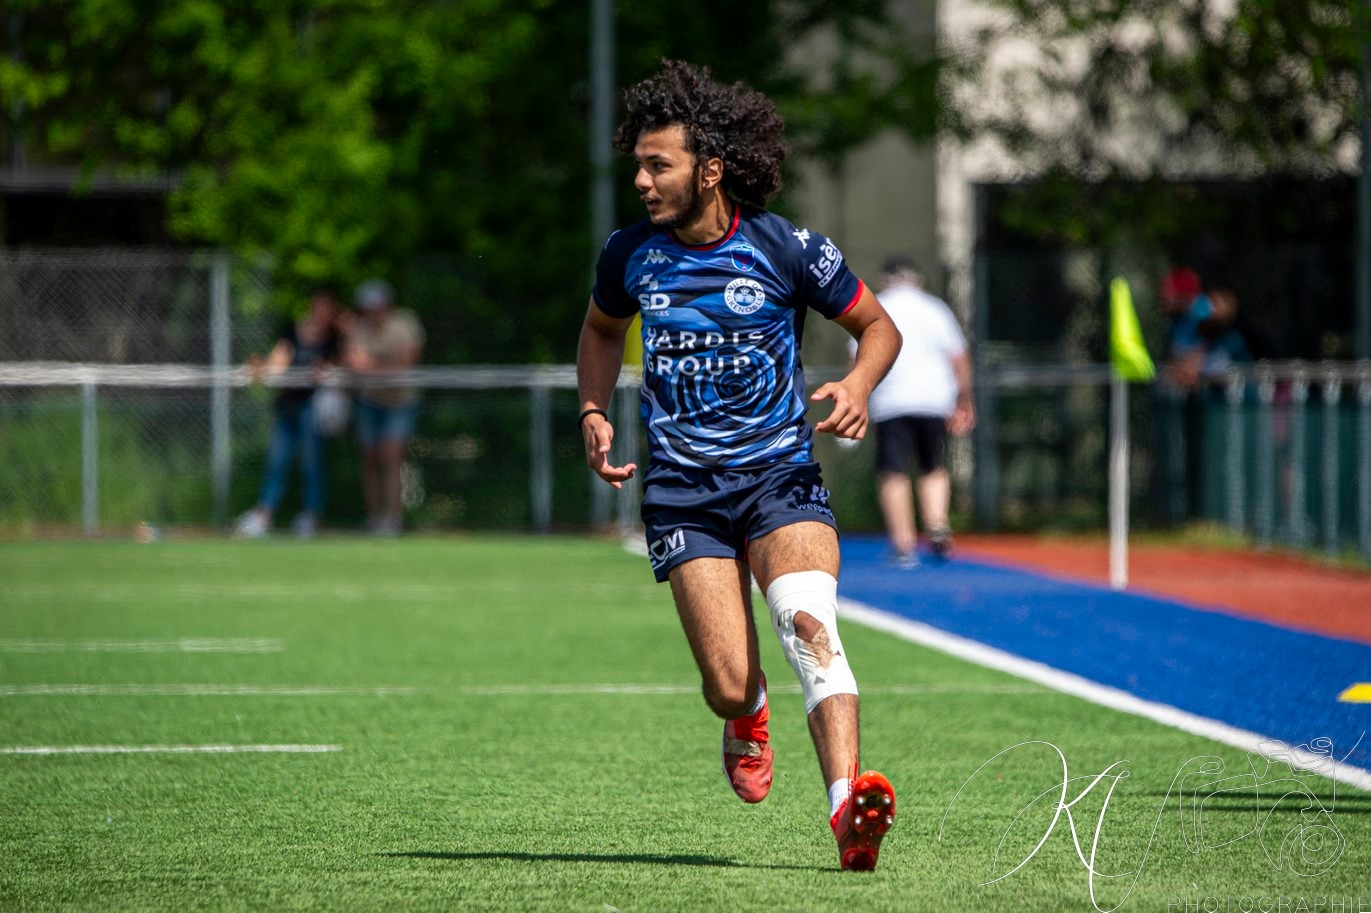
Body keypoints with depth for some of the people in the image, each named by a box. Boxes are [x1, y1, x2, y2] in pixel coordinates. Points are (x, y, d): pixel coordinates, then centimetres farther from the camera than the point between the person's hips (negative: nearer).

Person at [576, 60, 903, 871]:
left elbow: (880, 327, 7)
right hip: (683, 492, 2)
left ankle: (849, 803, -42)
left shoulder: (788, 250, -6)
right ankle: (749, 723, 32)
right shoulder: (630, 255, 3)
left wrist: (859, 385, -14)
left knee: (810, 623, -29)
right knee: (732, 686, -7)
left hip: (782, 476, -2)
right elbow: (602, 329, 25)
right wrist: (594, 415, 9)